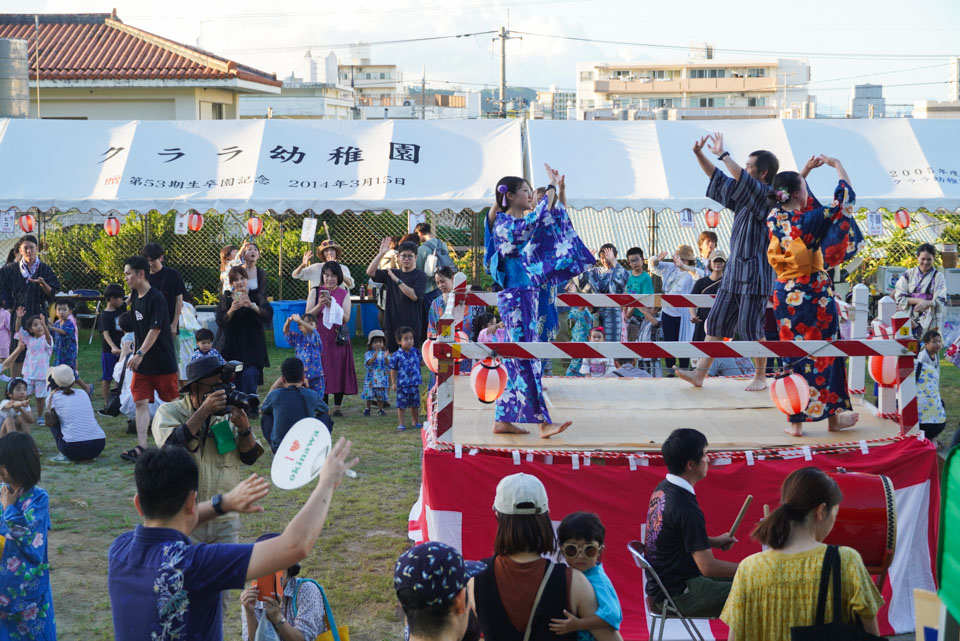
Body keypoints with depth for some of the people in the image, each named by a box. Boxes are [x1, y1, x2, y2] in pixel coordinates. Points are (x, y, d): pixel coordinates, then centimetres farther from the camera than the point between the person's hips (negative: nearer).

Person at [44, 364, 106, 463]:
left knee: (54, 421, 21)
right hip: (99, 445, 4)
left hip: (74, 449, -4)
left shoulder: (55, 397, 4)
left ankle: (65, 456, 9)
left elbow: (49, 423, 12)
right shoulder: (83, 393, 14)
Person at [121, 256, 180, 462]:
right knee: (141, 402, -3)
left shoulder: (156, 298, -17)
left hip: (163, 362, -7)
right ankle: (141, 447, -7)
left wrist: (139, 354, -28)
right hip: (142, 363, 7)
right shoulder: (135, 297, 9)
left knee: (172, 402, 5)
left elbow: (155, 329, -22)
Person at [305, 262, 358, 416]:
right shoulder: (316, 292, 4)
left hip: (338, 338, 0)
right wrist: (320, 305, -17)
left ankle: (337, 407, 10)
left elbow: (345, 318, -5)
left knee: (339, 371, 1)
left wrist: (332, 305, -17)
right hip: (319, 337, 0)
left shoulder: (344, 294, 4)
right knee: (321, 371, -2)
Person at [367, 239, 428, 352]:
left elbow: (414, 295, -16)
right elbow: (370, 272, 4)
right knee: (389, 354, 5)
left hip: (411, 326, -4)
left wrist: (398, 281, -21)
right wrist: (381, 253, -2)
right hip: (392, 324, 4)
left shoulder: (420, 276, -2)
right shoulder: (391, 273, 12)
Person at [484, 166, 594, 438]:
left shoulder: (519, 222, 16)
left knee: (518, 359, 9)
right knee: (526, 357, -9)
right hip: (516, 295, -10)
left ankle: (503, 420, 13)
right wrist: (552, 187, -13)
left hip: (527, 295, 10)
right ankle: (542, 421, -10)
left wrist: (558, 191, 15)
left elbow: (551, 221, 25)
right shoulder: (505, 223, -11)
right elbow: (538, 219, -22)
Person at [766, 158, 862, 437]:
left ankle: (795, 421, 11)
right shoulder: (809, 221, -17)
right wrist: (838, 166, 8)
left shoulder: (774, 218, -1)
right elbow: (844, 198, -8)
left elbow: (787, 198, 21)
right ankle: (833, 416, 17)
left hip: (785, 295, 5)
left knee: (793, 354, 10)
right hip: (814, 294, -5)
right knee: (823, 352, 7)